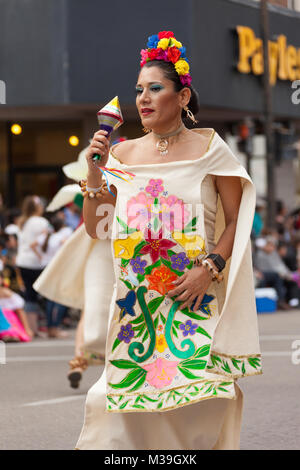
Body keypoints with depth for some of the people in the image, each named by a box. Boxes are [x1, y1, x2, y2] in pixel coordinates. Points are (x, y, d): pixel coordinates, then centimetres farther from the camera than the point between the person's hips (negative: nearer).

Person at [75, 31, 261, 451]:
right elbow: (95, 228, 11)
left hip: (193, 298, -3)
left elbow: (236, 220, 1)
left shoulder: (208, 148, 2)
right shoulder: (123, 155, 11)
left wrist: (209, 269, -12)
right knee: (130, 394, -4)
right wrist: (94, 172, -1)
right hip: (135, 298, 3)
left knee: (199, 398, -10)